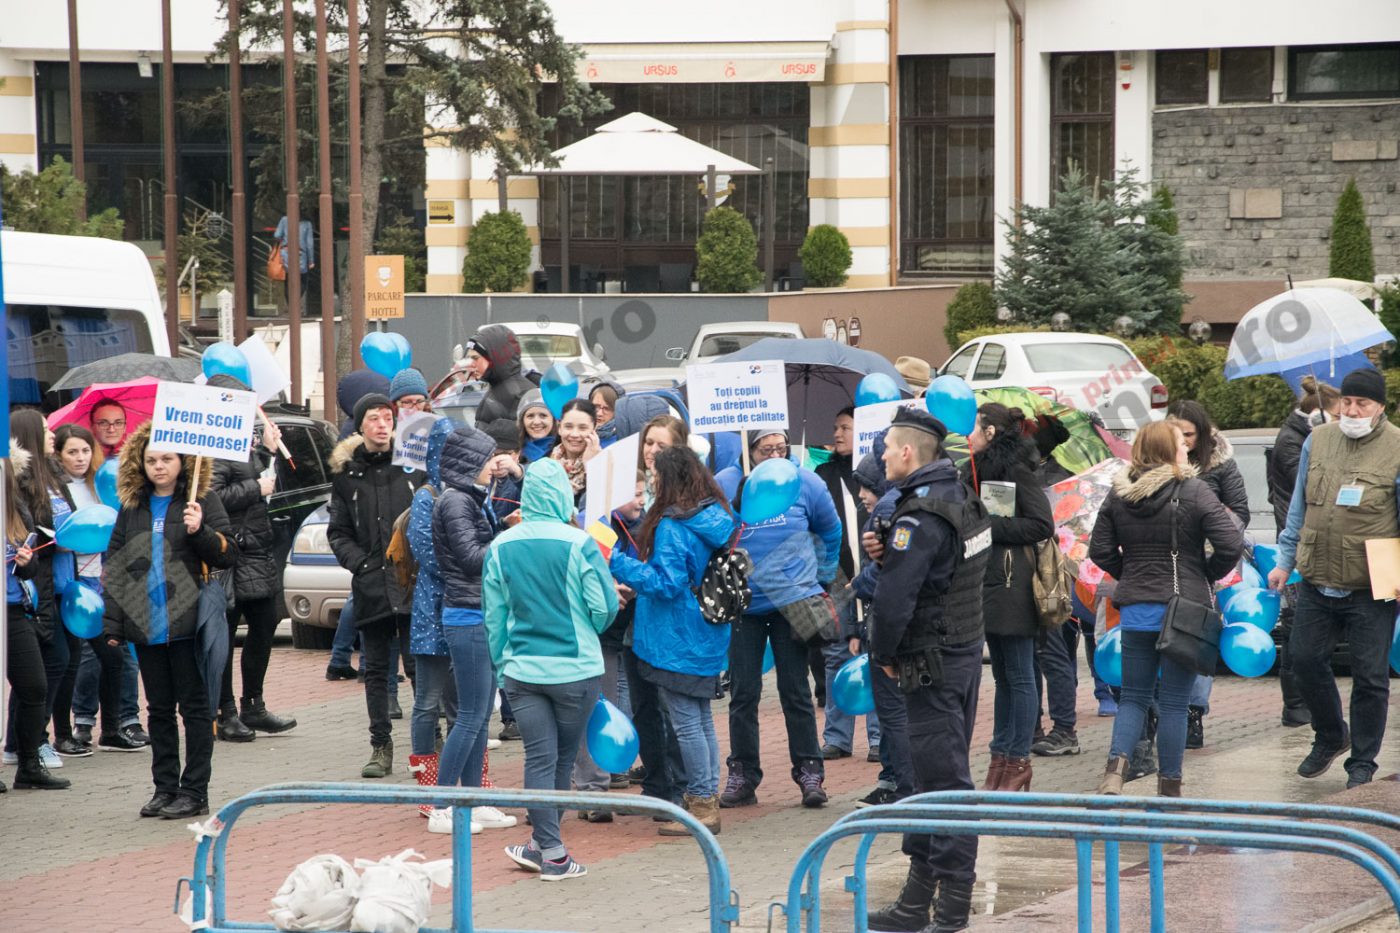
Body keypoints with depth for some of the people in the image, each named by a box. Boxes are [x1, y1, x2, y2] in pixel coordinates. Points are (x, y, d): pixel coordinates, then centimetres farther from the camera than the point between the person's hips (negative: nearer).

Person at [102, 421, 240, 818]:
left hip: (188, 622, -4)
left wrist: (200, 531, -20)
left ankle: (194, 792, 4)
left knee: (194, 707, 1)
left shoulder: (203, 501, -1)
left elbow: (229, 556, -3)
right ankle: (165, 788, 18)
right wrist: (112, 623, 7)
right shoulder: (132, 507, 11)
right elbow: (114, 566, 13)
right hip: (146, 626, 4)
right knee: (159, 709, 10)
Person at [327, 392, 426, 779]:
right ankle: (381, 746, 13)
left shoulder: (414, 464, 3)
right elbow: (338, 532, 12)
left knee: (419, 664, -5)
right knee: (375, 670, 7)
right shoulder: (346, 473, 9)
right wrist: (358, 561, -4)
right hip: (369, 584, 2)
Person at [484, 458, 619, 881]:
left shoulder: (501, 546, -1)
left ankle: (550, 850, 5)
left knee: (539, 759, 6)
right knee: (563, 759, 12)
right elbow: (605, 607, -9)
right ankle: (544, 845, 18)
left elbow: (493, 615, 5)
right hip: (575, 668, -2)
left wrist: (501, 663, 17)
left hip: (521, 670, 3)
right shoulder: (579, 544, -12)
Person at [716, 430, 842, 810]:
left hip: (794, 602, 0)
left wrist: (822, 581, 14)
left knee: (795, 691, 3)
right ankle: (742, 775, 12)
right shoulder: (724, 486, -6)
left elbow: (830, 532, 13)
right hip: (742, 604, 0)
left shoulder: (805, 483, -3)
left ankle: (809, 772, 9)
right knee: (743, 692, 4)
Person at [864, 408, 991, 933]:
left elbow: (895, 596, -23)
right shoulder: (961, 499, 11)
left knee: (944, 777, -7)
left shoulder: (921, 517, -20)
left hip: (931, 663, -10)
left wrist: (883, 653, -7)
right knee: (936, 773, 14)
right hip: (965, 652, 10)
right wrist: (882, 551, -1)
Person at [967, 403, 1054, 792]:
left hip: (1013, 583, -9)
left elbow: (1042, 525, -16)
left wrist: (991, 526, -16)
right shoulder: (981, 470, 15)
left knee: (1018, 675, -4)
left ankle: (1018, 763, -1)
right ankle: (1001, 759, 14)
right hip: (991, 583, 9)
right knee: (1002, 675, 11)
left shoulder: (1018, 471, -10)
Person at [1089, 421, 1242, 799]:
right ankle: (1169, 787, 9)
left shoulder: (1118, 494, 4)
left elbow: (1100, 550, 5)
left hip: (1135, 609, 3)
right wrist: (1208, 575, 4)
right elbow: (1231, 544, -13)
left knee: (1133, 696, 13)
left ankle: (1116, 763, -10)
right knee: (1174, 702, 4)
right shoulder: (1194, 492, -9)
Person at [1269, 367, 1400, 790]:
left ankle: (1362, 762, 14)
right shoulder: (1317, 441, 7)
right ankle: (1330, 736, 32)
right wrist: (1285, 560, 15)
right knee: (1305, 659, 8)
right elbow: (1299, 506, 16)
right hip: (1317, 581, 4)